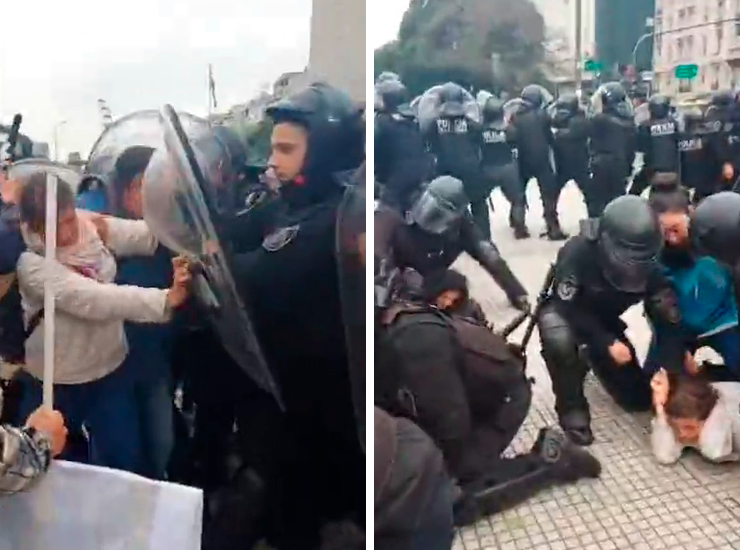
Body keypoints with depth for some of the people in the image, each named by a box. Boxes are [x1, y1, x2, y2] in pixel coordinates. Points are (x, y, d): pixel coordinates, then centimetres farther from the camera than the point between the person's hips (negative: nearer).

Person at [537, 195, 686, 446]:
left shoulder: (649, 264, -23)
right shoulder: (578, 252, -35)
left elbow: (670, 322, -22)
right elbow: (570, 308, -28)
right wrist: (607, 343, -33)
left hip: (604, 320, 4)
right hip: (563, 312, -4)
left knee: (639, 398, 5)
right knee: (561, 342, -41)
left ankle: (592, 357, 32)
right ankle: (572, 410, -15)